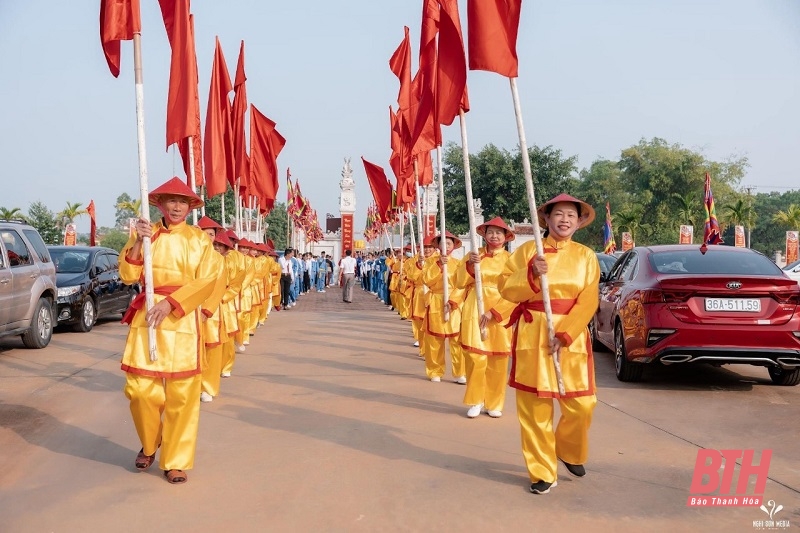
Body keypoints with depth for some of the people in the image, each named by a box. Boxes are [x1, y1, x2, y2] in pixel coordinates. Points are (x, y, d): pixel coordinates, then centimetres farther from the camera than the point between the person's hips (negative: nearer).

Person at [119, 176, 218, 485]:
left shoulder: (199, 239, 3)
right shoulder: (145, 233, 8)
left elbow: (206, 281, -5)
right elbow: (128, 276, 2)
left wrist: (170, 303, -14)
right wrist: (138, 242, -12)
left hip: (183, 319, -1)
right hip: (146, 316, 2)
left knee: (182, 393, -1)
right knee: (140, 388, -1)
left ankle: (176, 461, 13)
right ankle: (149, 445, 27)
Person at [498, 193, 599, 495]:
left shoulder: (586, 257, 5)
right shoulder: (527, 251, 3)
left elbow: (587, 302, -4)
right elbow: (506, 288, -1)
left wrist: (564, 335, -16)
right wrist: (531, 275, -19)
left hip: (572, 338, 1)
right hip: (533, 336, -1)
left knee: (581, 404, 1)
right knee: (535, 407, 2)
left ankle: (568, 452, 31)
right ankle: (542, 473, 16)